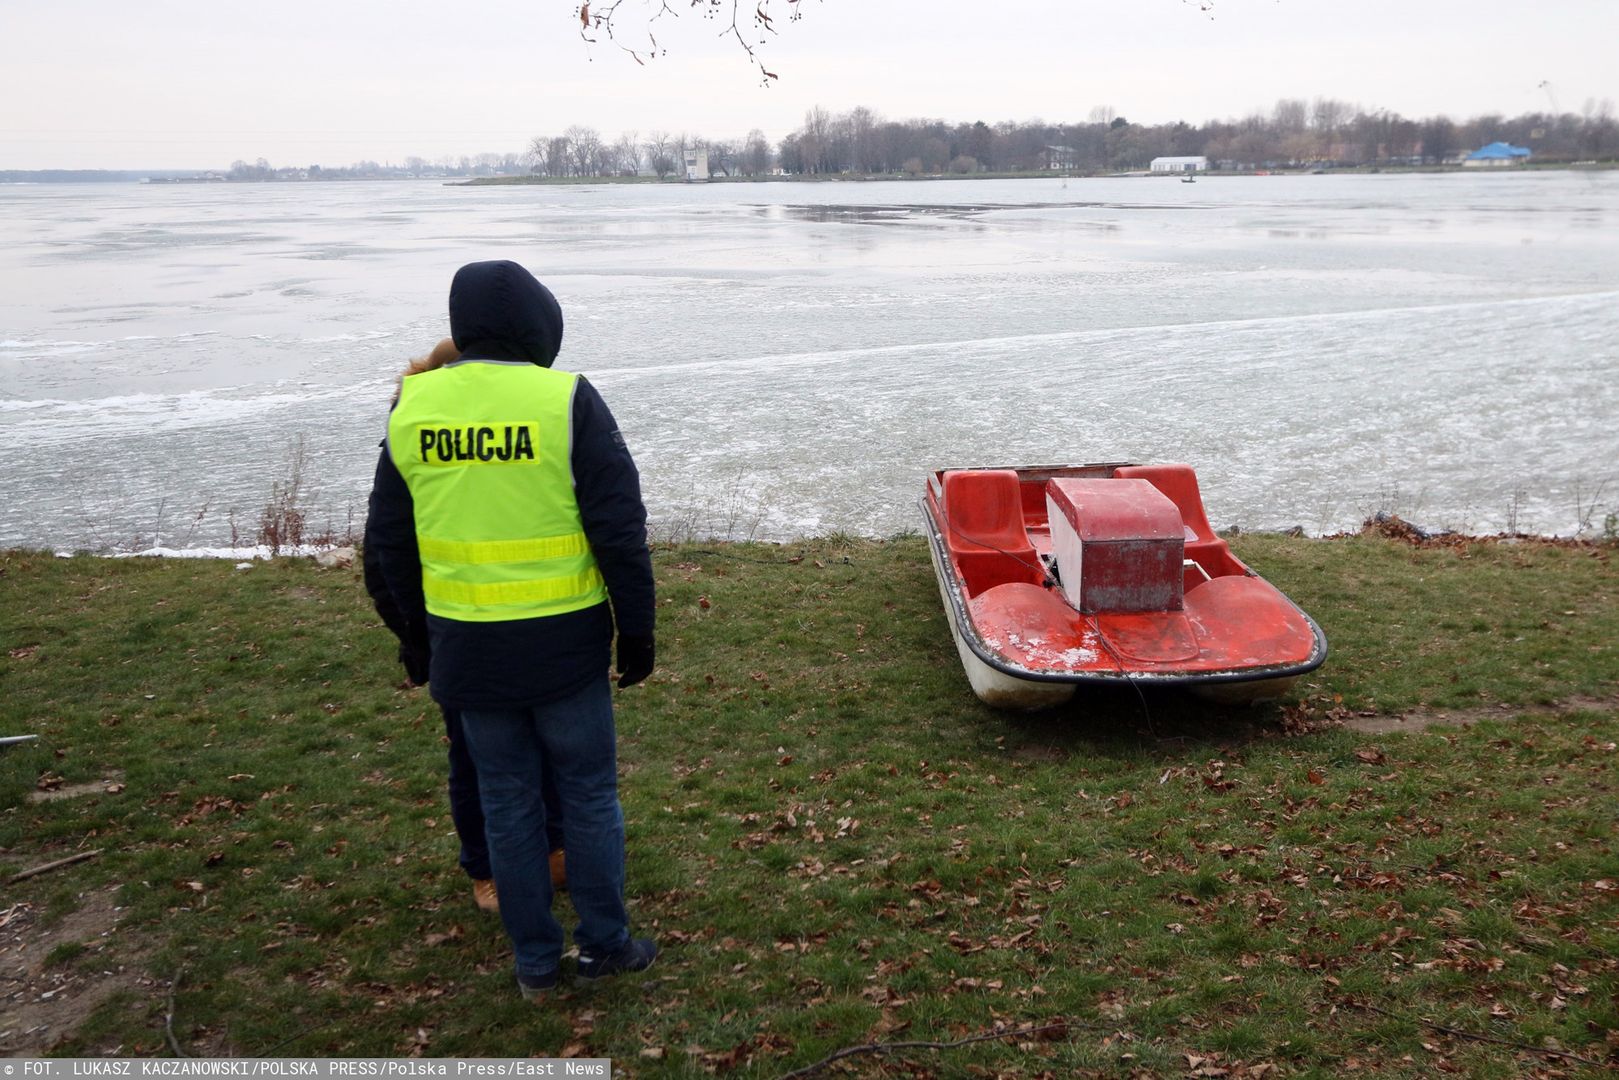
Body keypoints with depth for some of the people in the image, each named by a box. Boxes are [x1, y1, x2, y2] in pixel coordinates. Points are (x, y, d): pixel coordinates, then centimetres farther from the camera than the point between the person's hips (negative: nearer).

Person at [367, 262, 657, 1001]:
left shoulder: (412, 405, 0)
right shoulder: (566, 401, -13)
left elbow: (390, 536, 7)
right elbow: (619, 529, -14)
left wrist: (418, 625, 19)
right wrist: (637, 629, -4)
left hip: (467, 646, 3)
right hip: (563, 642, -3)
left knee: (507, 798, 15)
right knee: (587, 792, 14)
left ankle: (534, 960, 25)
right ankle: (605, 944, 24)